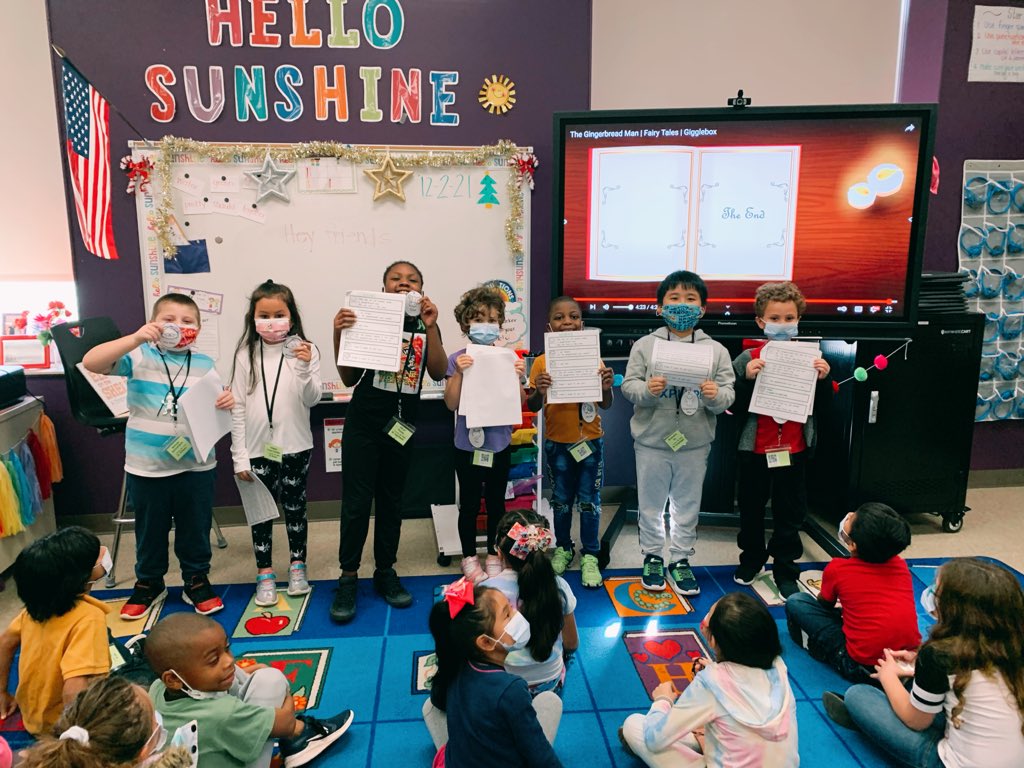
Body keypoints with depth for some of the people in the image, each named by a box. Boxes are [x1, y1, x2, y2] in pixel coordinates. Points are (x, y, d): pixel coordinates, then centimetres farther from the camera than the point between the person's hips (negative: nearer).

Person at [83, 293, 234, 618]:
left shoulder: (205, 364, 3)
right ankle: (148, 582, 37)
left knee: (196, 528, 14)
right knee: (150, 529, 16)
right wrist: (135, 338, -30)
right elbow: (90, 362, -20)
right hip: (146, 466, -1)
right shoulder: (139, 356, -6)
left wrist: (226, 402, -15)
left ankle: (197, 580, 33)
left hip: (195, 465, 2)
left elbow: (216, 404, 10)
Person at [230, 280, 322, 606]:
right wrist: (239, 456, -3)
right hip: (258, 449, 1)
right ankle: (265, 573, 22)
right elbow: (237, 406, 0)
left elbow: (311, 400, -8)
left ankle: (297, 565, 29)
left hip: (295, 447, 0)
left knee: (295, 507, 12)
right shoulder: (245, 355, -1)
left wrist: (304, 369, -27)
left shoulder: (304, 351, -4)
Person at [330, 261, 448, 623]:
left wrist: (429, 328, -19)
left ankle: (385, 572, 25)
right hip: (363, 424, -2)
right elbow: (349, 379, -1)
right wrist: (339, 335, -14)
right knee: (357, 501, -2)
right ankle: (348, 579, 10)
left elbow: (438, 373, -10)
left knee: (391, 500, 13)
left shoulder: (425, 325, 3)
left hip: (402, 426, 3)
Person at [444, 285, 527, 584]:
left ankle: (494, 555, 31)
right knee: (470, 504, 11)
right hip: (468, 443, -2)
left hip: (499, 443, 2)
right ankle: (469, 557, 28)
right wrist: (459, 373, -23)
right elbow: (451, 403, -10)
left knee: (496, 502, 15)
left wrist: (518, 377, -17)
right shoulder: (458, 359, -6)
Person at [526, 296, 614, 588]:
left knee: (589, 501, 7)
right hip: (557, 443, 0)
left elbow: (605, 405, -1)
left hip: (590, 441, 0)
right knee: (561, 500, 14)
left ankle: (590, 556, 22)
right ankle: (563, 548, 34)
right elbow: (533, 406, -6)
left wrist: (606, 387, -22)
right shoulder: (543, 362, -6)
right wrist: (539, 392, -27)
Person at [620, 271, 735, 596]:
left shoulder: (715, 350, 1)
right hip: (652, 441, -1)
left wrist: (716, 395, -24)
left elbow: (728, 394, -3)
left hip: (695, 443, 1)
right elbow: (628, 385, -6)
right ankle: (652, 556, 31)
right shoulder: (645, 345, -2)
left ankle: (680, 560, 30)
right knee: (651, 503, 13)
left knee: (687, 505, 13)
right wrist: (647, 389, -26)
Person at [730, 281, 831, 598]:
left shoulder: (809, 357, -2)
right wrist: (748, 378, -26)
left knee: (790, 512, 10)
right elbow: (735, 404, -10)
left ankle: (785, 569, 25)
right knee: (751, 506, 15)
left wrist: (823, 379, -13)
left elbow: (820, 403, 5)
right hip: (755, 448, -1)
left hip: (794, 449, 1)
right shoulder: (748, 359, -8)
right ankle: (751, 558, 36)